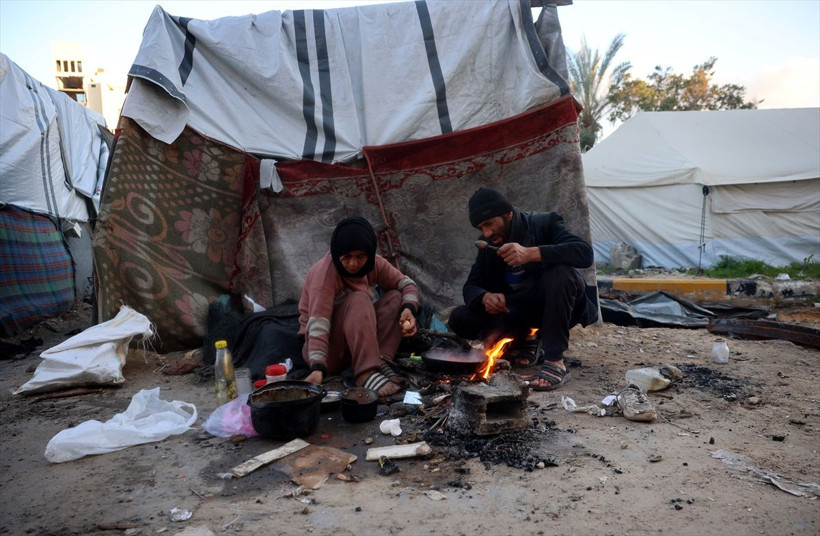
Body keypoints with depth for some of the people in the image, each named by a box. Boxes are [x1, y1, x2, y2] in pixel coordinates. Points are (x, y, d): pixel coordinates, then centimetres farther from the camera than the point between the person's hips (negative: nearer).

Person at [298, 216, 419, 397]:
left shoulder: (373, 263, -6)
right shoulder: (324, 273, -25)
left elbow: (407, 284, -4)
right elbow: (318, 324, -35)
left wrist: (409, 309, -27)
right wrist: (317, 368, -48)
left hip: (360, 340, 7)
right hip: (329, 348, -6)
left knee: (395, 297, -13)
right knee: (359, 300, -32)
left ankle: (381, 361, -24)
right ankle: (366, 373, -39)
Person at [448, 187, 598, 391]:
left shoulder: (544, 224, -14)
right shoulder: (489, 246, 1)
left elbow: (585, 252, -30)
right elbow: (471, 287, 0)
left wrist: (530, 253, -42)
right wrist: (485, 297, -25)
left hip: (558, 307, -4)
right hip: (518, 311, 5)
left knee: (561, 271, -37)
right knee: (460, 319, -14)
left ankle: (556, 362, -33)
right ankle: (524, 339, 5)